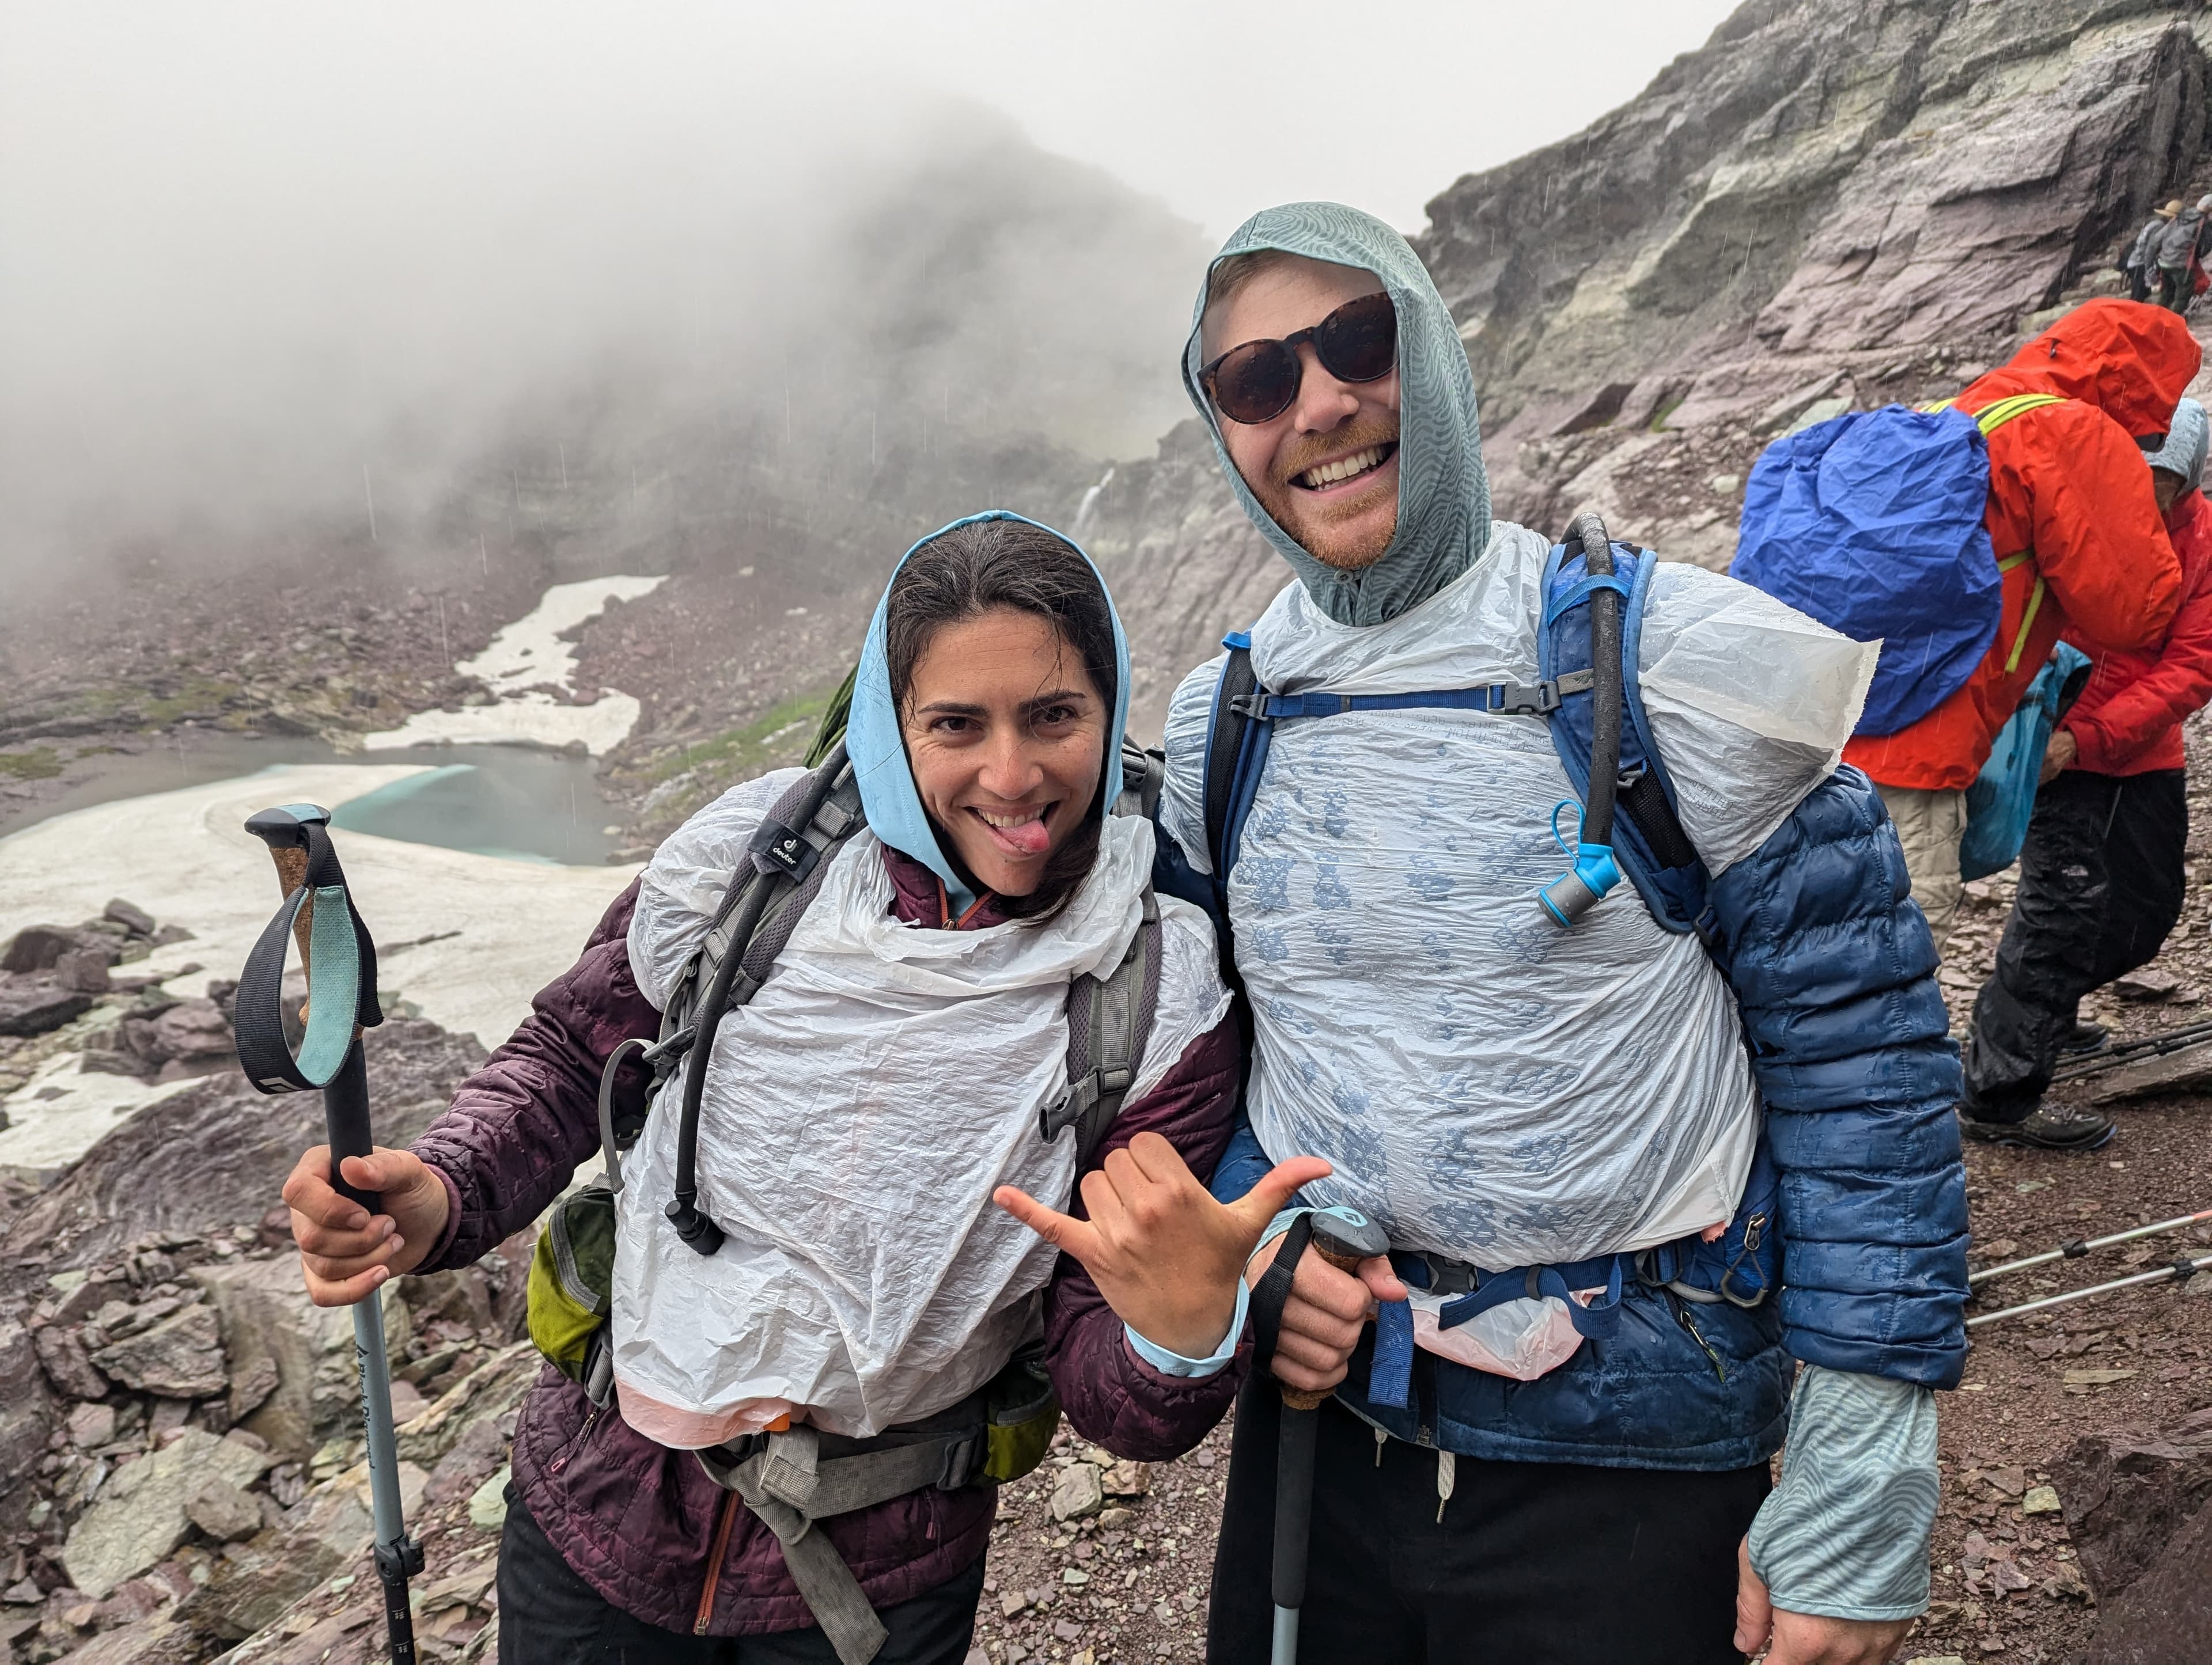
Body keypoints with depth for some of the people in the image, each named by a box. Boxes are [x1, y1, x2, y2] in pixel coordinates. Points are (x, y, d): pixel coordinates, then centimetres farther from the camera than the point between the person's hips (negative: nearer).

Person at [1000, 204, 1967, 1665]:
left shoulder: (1680, 664, -13)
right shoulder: (1217, 719, -1)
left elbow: (1861, 1064, -10)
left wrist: (1862, 1496, -10)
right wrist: (1248, 1243, -8)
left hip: (1634, 1462, -3)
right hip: (1317, 1396, 4)